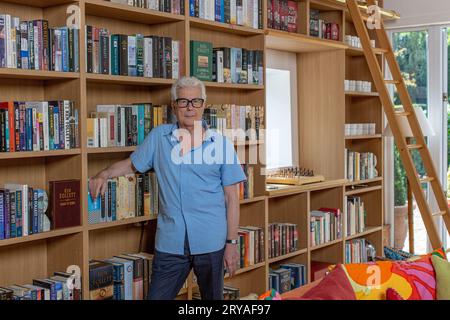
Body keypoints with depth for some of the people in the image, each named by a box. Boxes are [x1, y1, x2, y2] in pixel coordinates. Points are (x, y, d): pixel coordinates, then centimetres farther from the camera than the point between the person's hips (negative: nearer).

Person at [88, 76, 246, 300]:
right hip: (170, 242, 1)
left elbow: (231, 197, 0)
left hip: (211, 241, -1)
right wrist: (104, 174, 1)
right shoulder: (159, 137, 4)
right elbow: (132, 164, 19)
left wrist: (232, 243, -2)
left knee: (213, 297, 15)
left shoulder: (221, 145, -1)